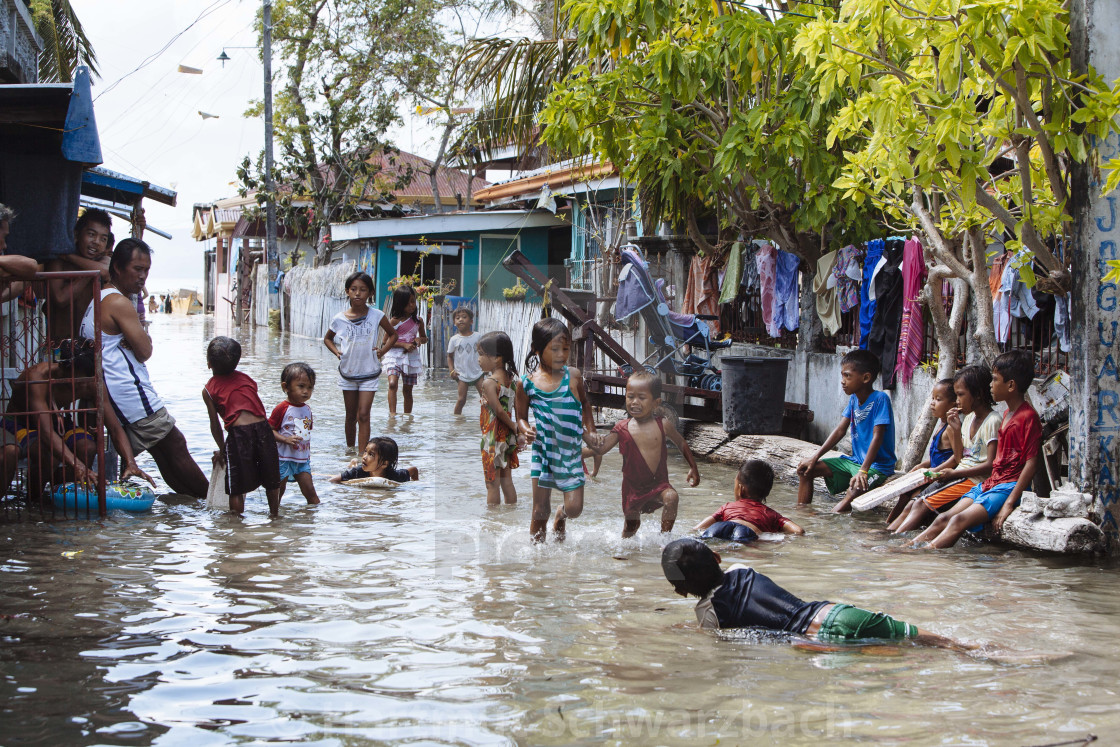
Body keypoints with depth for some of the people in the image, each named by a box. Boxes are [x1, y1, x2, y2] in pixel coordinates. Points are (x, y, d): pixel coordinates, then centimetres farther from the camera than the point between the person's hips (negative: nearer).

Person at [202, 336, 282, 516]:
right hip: (263, 427, 4)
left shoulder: (209, 390, 7)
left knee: (236, 488, 7)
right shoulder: (247, 379, 18)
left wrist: (221, 448, 21)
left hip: (238, 433, -4)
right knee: (272, 481, 20)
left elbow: (215, 424, 9)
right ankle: (275, 514, 35)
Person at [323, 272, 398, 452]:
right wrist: (336, 351, -4)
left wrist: (382, 350, -6)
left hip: (369, 373, -2)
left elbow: (393, 334, 8)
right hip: (347, 373, 2)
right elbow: (327, 338, 13)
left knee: (363, 415, -8)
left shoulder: (376, 316, -9)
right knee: (351, 416, 13)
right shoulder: (339, 319, -6)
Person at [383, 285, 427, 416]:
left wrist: (420, 339, -2)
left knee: (408, 389, 9)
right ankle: (392, 413, -29)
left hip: (411, 356, 4)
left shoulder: (418, 321, 7)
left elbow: (424, 337, 22)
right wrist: (404, 344, -16)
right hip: (395, 355, -4)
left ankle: (407, 416, 18)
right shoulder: (394, 321, -5)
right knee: (392, 383, -25)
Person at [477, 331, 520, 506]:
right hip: (507, 437, 7)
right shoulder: (511, 378, 2)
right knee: (507, 482, 16)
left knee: (492, 485, 2)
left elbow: (499, 410, -24)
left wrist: (513, 426, -10)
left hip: (492, 438, -7)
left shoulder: (489, 382, -20)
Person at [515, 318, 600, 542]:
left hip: (571, 451, 1)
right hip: (543, 451, -1)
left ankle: (561, 516, 32)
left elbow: (585, 402, 18)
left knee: (574, 508, -3)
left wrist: (590, 431, 13)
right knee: (540, 511, 2)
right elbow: (521, 417, 4)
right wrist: (525, 430, -17)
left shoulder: (573, 376, -2)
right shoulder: (527, 383, -6)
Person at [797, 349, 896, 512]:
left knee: (856, 488, -38)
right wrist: (815, 457, 0)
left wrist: (863, 471, -32)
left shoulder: (880, 399, -18)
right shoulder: (854, 399, 7)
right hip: (854, 461, 9)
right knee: (805, 469, 3)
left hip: (878, 466, -9)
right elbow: (840, 430, 8)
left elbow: (877, 437, -25)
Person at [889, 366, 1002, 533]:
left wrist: (954, 473, -16)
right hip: (961, 475, 9)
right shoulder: (969, 418, 15)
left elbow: (990, 465, -19)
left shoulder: (992, 421, -12)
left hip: (974, 480, -9)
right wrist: (956, 429, 6)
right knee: (912, 505, -5)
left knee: (922, 505, -21)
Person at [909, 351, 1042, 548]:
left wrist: (1009, 503, -21)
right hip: (991, 482, 9)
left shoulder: (1028, 416, -11)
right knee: (944, 519, -6)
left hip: (1010, 486, -9)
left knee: (960, 520, -25)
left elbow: (1032, 462, -17)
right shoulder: (1008, 414, 19)